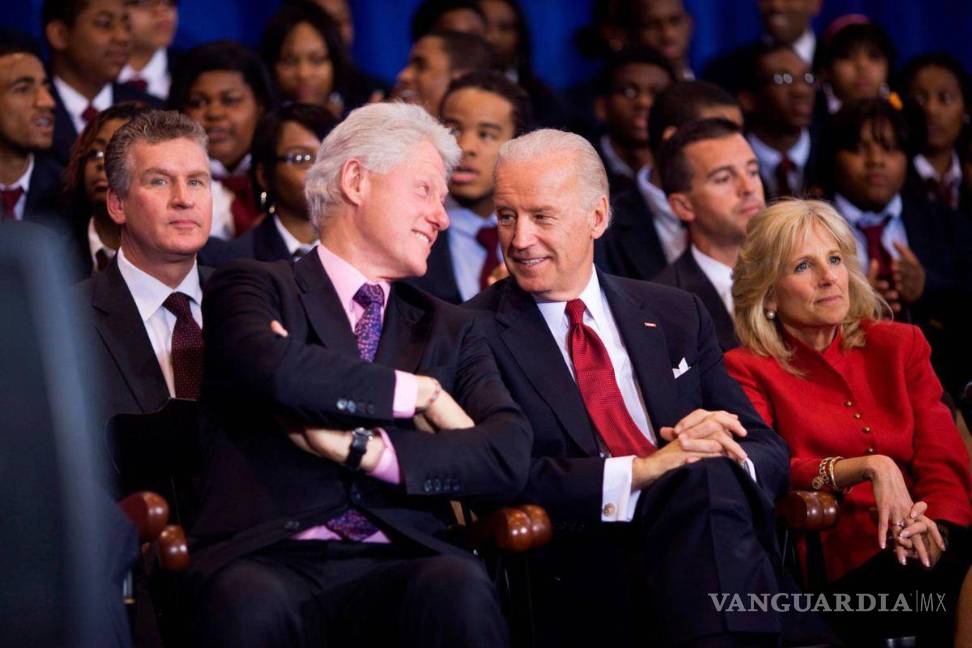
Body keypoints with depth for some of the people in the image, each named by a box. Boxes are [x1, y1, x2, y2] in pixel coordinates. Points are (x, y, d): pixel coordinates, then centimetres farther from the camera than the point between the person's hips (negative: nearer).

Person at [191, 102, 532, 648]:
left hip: (397, 569, 3)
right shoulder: (253, 287, 12)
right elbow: (272, 368, -13)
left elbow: (508, 458, 5)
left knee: (458, 586, -32)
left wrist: (364, 451, -6)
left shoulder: (450, 330, 23)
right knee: (249, 603, -38)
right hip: (271, 561, -3)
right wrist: (418, 391, -1)